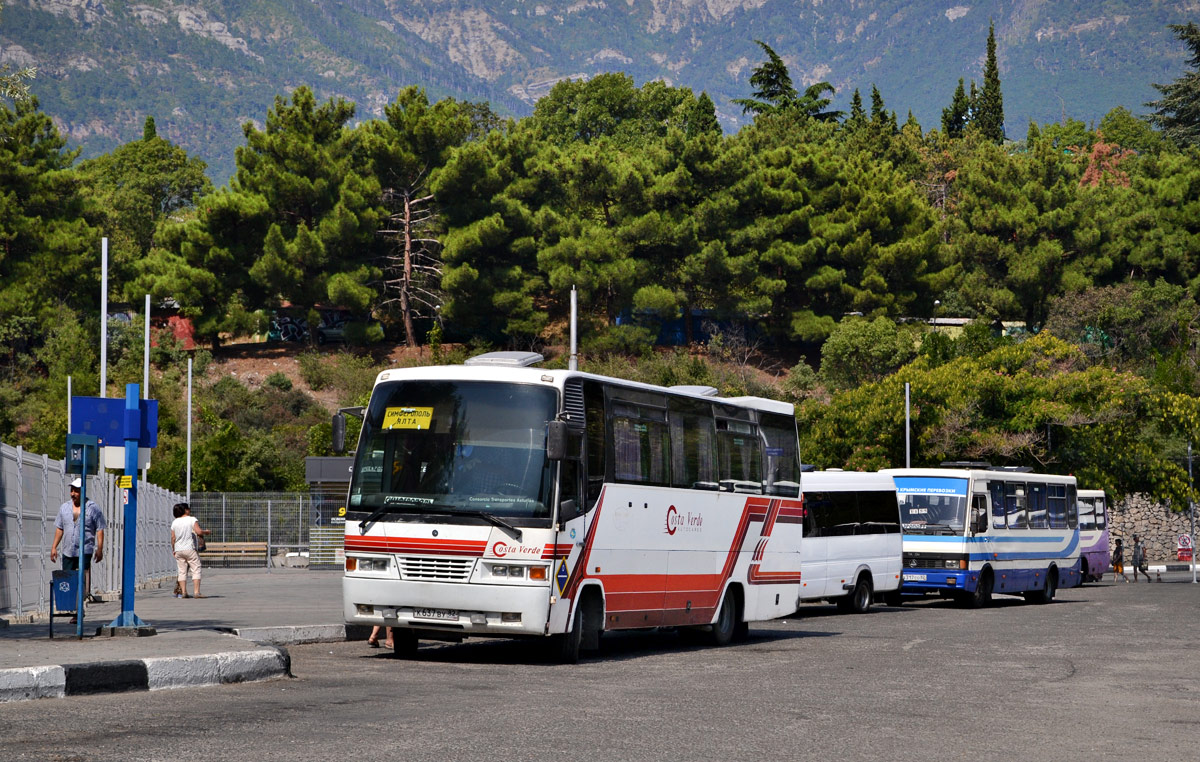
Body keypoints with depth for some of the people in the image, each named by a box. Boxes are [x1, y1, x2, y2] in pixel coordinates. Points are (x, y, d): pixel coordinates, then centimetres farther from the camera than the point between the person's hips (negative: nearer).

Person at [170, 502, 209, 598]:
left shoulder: (175, 522, 8)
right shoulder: (192, 519, -5)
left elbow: (173, 538, 8)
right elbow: (198, 531, -17)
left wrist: (173, 550, 17)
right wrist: (206, 532, 3)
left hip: (178, 550, 5)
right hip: (189, 548, -5)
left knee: (182, 571, 8)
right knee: (196, 570, -1)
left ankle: (183, 592, 4)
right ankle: (196, 592, -9)